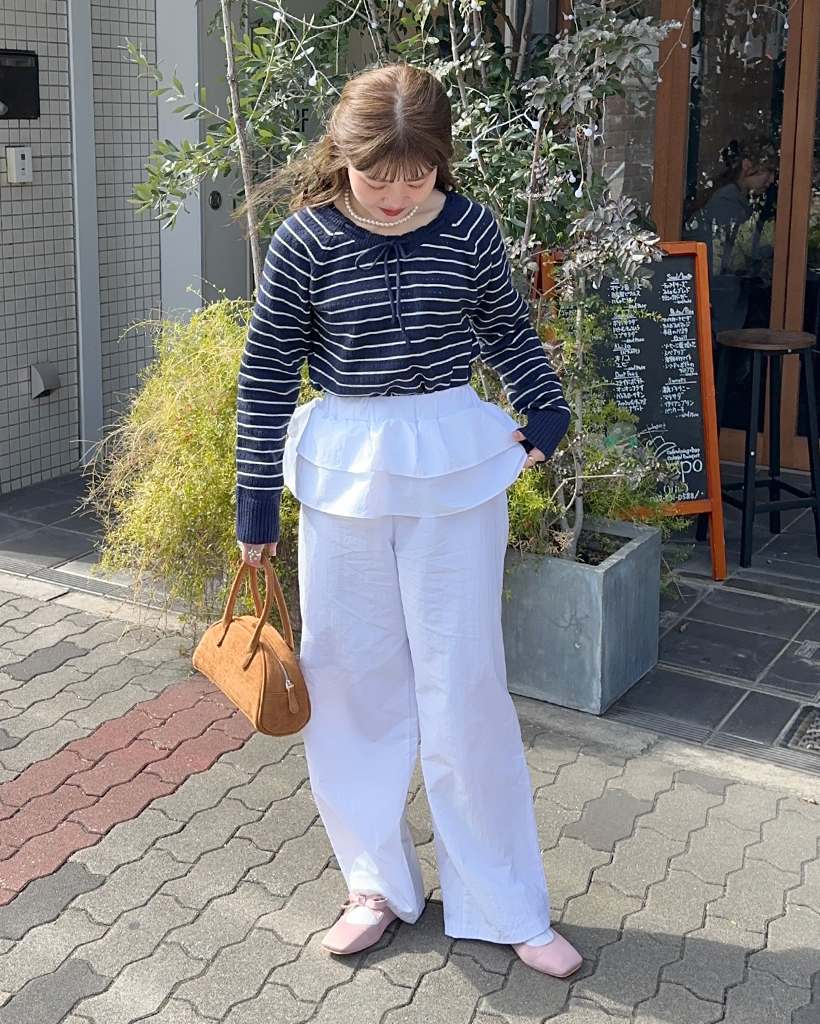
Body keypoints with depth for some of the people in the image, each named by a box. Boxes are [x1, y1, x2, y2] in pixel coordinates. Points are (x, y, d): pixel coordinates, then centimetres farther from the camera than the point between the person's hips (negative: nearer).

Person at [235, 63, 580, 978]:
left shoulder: (468, 227, -4)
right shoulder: (305, 240, -7)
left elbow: (506, 329, 13)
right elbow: (267, 371, -1)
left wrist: (545, 410, 5)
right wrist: (257, 498, 1)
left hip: (456, 470, 0)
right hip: (341, 472, 1)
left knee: (464, 684, 3)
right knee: (350, 680, 8)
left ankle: (504, 905, 18)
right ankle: (379, 882, 27)